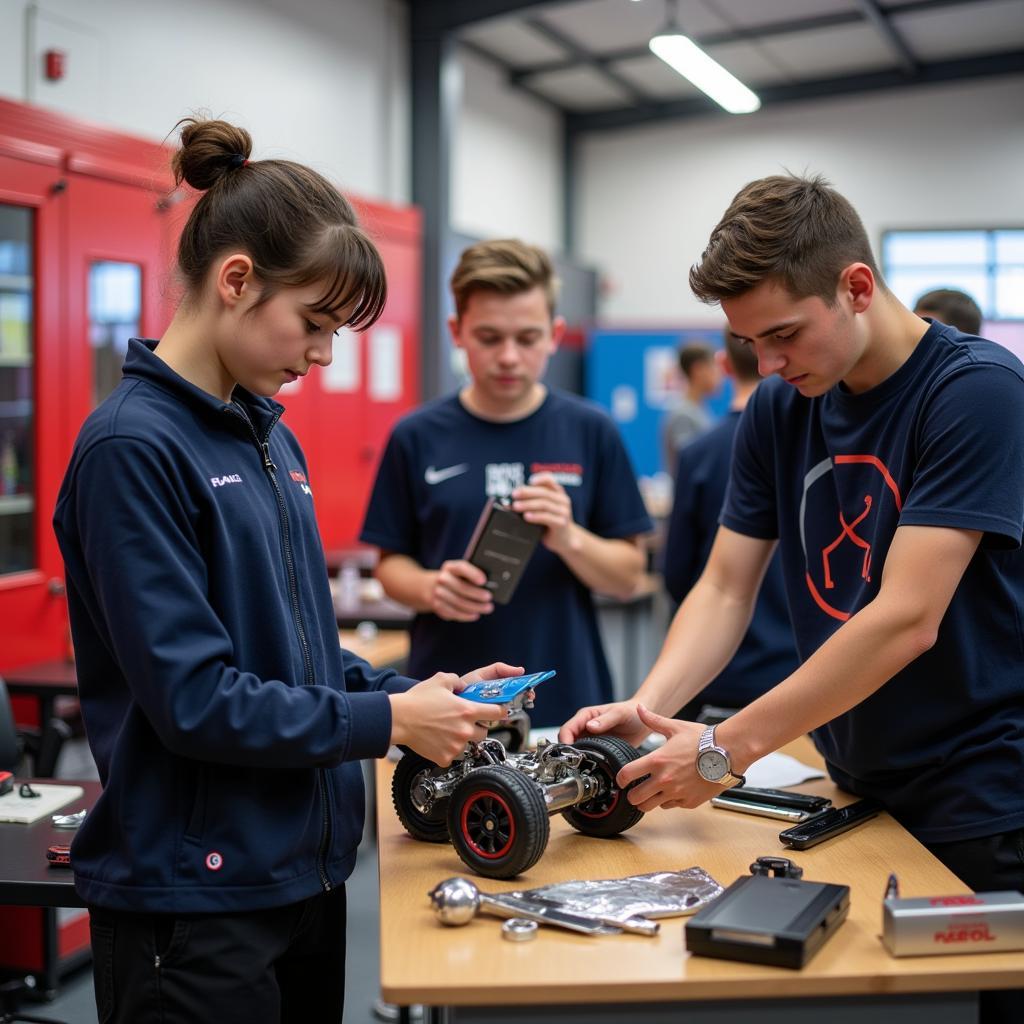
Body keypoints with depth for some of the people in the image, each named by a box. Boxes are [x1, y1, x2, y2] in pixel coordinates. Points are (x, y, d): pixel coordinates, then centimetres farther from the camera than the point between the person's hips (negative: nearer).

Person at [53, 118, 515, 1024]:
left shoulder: (272, 438, 8)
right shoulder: (133, 447, -17)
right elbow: (193, 699, -21)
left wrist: (415, 691, -1)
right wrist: (391, 720, -15)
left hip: (306, 871, 8)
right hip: (193, 903, -8)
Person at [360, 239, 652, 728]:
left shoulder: (590, 432, -2)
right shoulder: (417, 436, -1)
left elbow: (627, 576, 1)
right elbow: (391, 563, 6)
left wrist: (570, 539, -19)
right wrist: (430, 587, -15)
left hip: (565, 696, 0)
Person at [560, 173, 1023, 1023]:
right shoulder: (780, 410, 1)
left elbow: (907, 620, -25)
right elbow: (725, 591, 1)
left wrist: (728, 749, -25)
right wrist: (649, 707, -16)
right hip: (861, 792, 6)